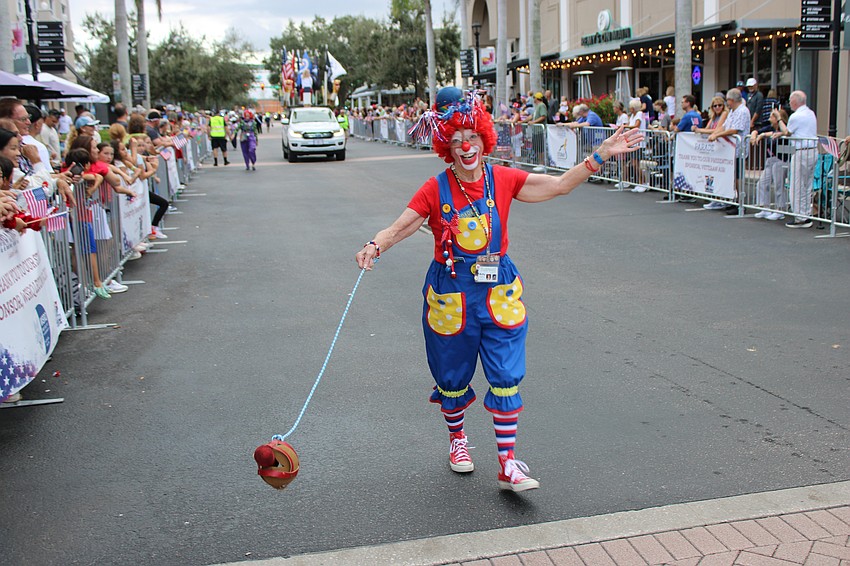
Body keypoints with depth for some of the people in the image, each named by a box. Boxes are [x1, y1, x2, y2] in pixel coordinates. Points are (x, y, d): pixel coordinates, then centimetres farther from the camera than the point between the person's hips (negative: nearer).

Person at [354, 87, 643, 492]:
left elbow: (559, 185, -1)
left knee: (506, 378, -3)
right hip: (451, 294, -1)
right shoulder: (435, 190, -7)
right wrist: (375, 246, -33)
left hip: (498, 292, 1)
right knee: (453, 376, 14)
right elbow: (401, 226, -13)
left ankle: (508, 465, 5)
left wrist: (600, 155, -8)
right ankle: (457, 439, 41)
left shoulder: (503, 180, -2)